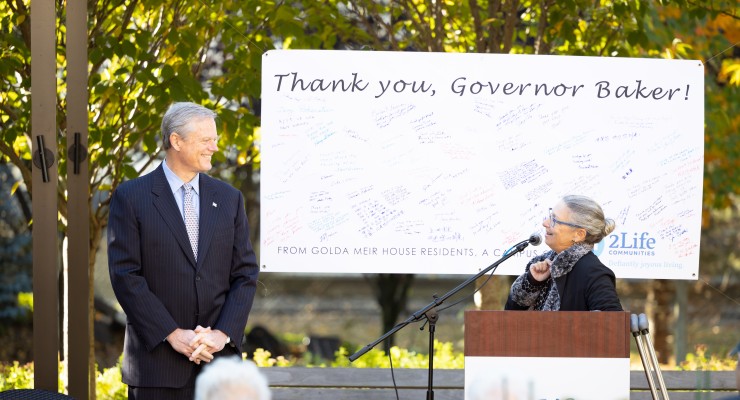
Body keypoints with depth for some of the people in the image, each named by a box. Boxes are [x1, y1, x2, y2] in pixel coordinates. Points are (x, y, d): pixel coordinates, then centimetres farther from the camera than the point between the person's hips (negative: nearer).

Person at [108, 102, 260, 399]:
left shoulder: (229, 198, 11)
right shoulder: (131, 197, -1)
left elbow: (246, 274, 8)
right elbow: (125, 276, -7)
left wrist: (222, 335, -7)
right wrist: (173, 335, -13)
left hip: (219, 356, 3)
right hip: (157, 360, -3)